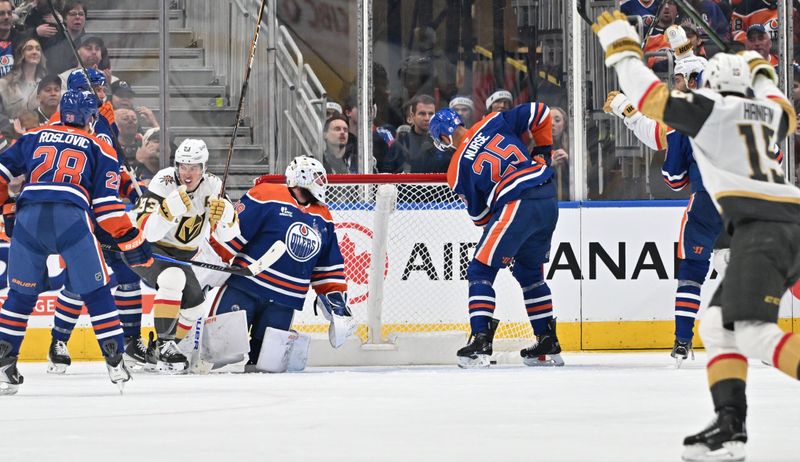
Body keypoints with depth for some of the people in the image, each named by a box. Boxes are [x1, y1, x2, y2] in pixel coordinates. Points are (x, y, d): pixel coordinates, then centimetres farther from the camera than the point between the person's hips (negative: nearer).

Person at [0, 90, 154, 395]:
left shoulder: (34, 137, 25)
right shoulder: (100, 149, 18)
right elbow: (106, 205, 11)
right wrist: (132, 242, 15)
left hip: (28, 218, 2)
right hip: (71, 219, -2)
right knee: (96, 293, 9)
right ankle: (115, 363, 6)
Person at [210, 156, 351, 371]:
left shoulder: (322, 217, 15)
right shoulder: (266, 196, -8)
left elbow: (329, 265, 20)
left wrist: (336, 296, 13)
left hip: (284, 302, 5)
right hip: (245, 287, -5)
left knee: (269, 361, -2)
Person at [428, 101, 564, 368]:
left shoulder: (457, 170, 1)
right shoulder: (493, 123, 10)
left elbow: (479, 214, 7)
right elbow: (539, 113, 11)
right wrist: (542, 150, 23)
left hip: (517, 206, -7)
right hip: (549, 201, 7)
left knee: (480, 272, 2)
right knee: (530, 273, 23)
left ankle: (480, 341, -11)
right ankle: (548, 344, 25)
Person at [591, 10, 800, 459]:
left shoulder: (711, 108, 3)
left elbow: (654, 99, -2)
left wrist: (621, 48, 10)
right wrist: (762, 75, 58)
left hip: (761, 224, -8)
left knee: (756, 333, -18)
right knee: (719, 326, 10)